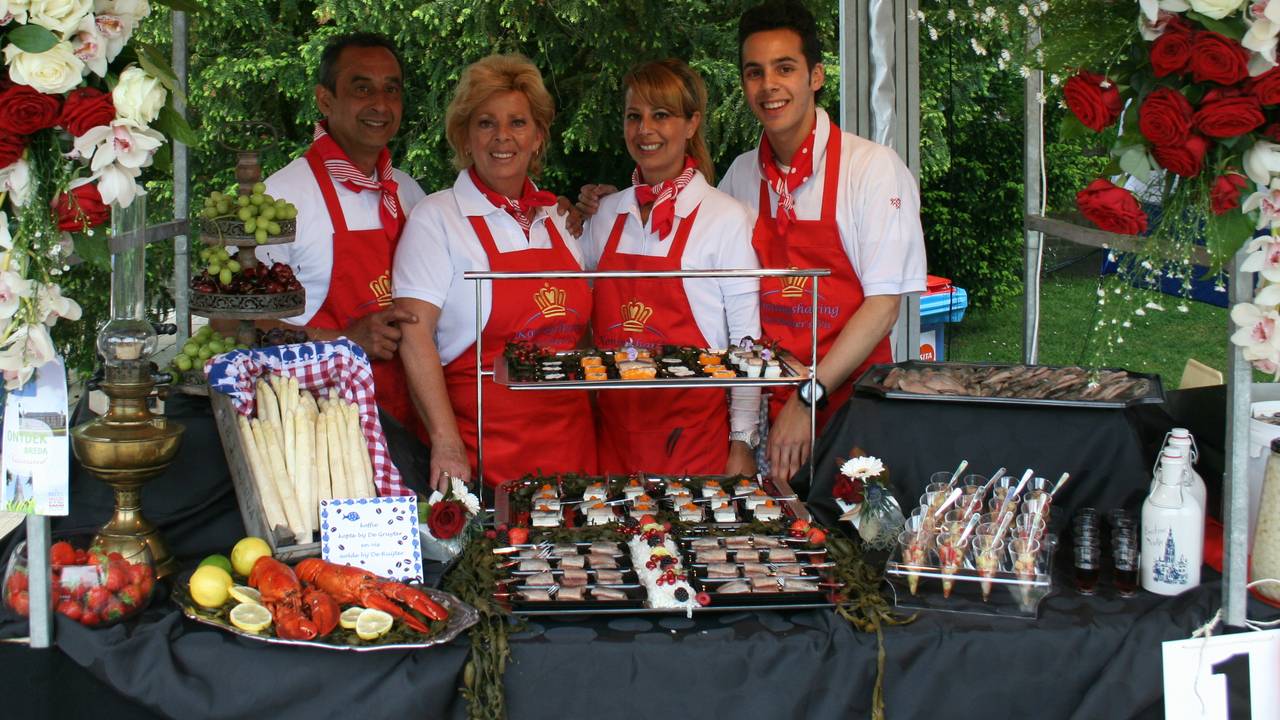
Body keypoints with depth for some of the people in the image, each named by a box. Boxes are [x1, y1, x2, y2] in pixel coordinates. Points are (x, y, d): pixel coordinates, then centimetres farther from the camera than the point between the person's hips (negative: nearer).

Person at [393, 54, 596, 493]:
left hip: (570, 441, 5)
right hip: (482, 446, -5)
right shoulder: (436, 218, -4)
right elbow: (415, 336, -13)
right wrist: (447, 443, -21)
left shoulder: (556, 221, 12)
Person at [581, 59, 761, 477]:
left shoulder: (725, 218, -5)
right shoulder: (605, 215, 9)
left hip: (693, 431, -4)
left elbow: (747, 344, -5)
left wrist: (743, 445, -8)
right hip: (614, 428, 4)